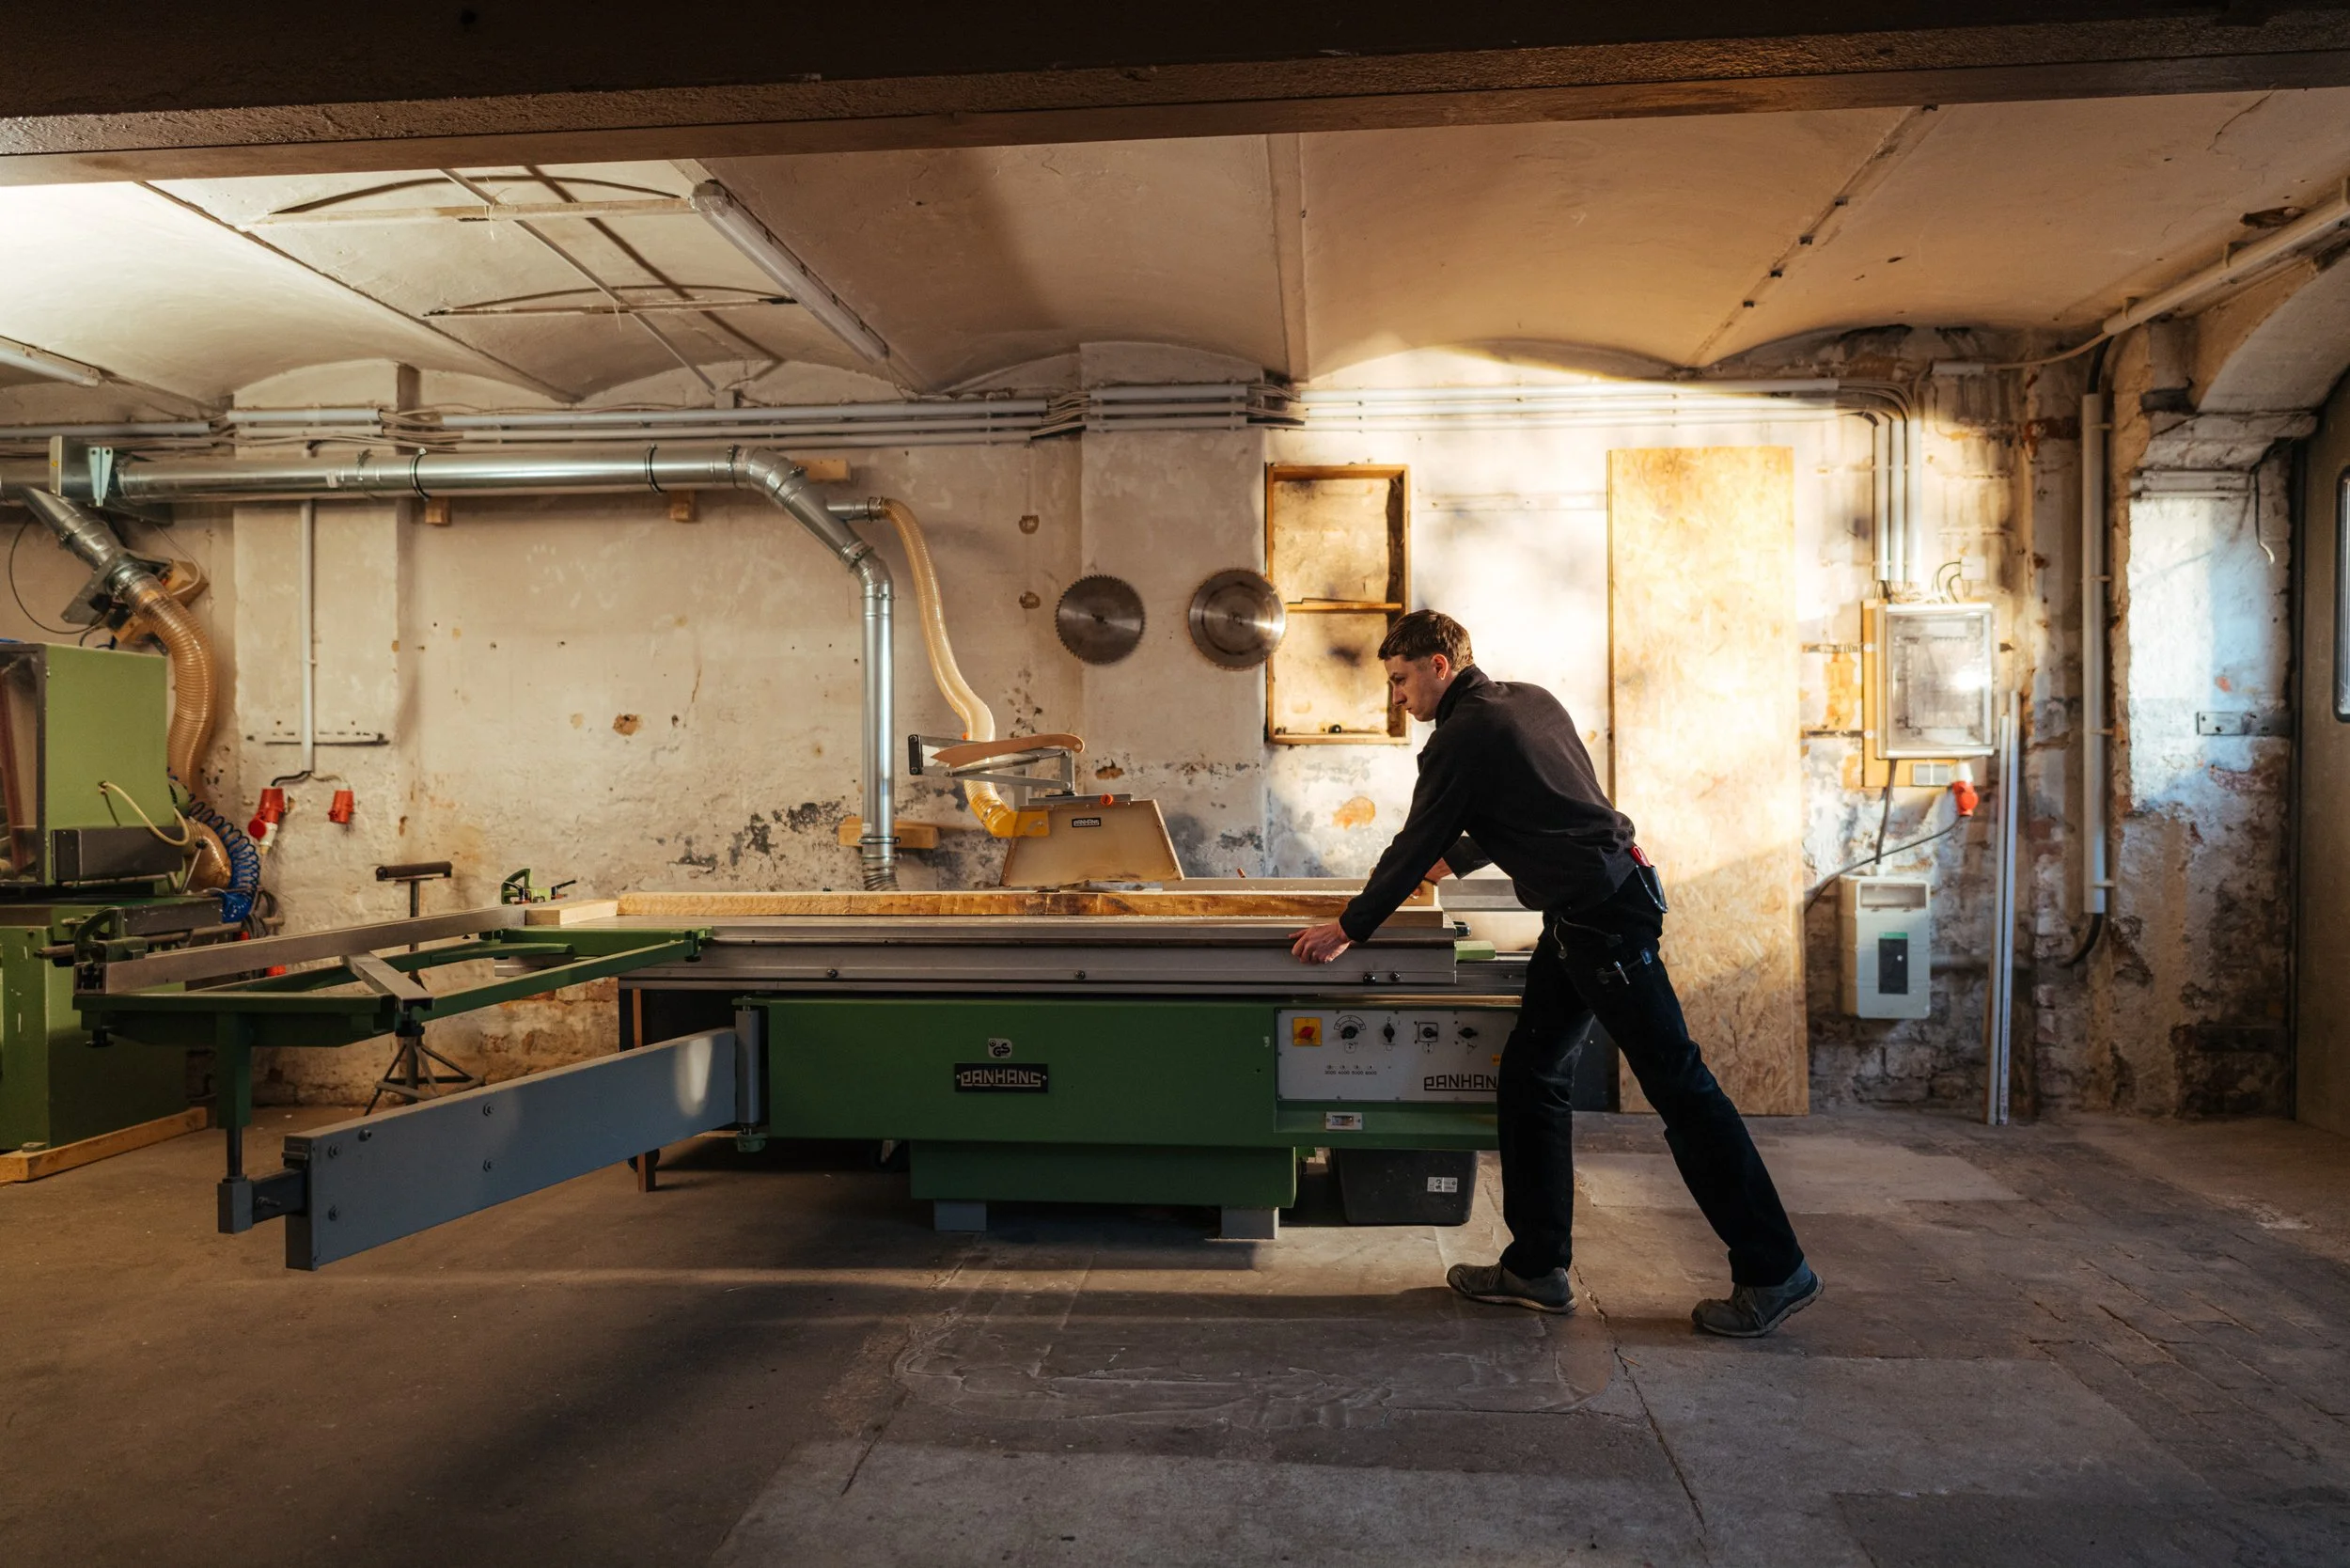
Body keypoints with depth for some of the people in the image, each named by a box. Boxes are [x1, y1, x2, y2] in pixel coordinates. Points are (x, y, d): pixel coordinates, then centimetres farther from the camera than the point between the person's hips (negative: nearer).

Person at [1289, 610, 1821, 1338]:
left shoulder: (1464, 735, -11)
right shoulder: (1529, 700, 17)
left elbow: (1415, 845, -8)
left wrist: (1349, 928, 4)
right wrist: (1456, 858, 43)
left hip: (1601, 915, -10)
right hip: (1583, 917, 10)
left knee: (1677, 1085, -4)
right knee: (1530, 1077, 11)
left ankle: (1774, 1272, 5)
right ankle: (1536, 1267, 17)